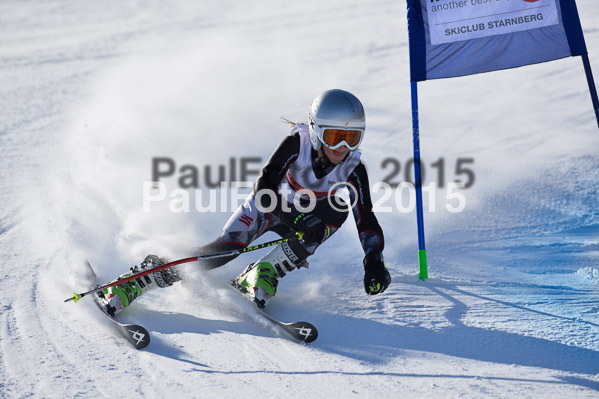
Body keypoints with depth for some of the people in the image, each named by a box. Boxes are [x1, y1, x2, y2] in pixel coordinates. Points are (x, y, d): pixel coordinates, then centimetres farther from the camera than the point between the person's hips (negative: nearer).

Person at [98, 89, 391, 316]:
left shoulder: (353, 170, -26)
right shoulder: (298, 142, -32)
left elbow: (367, 219, -26)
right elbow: (263, 186, -37)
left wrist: (374, 261, -44)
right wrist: (295, 220, -52)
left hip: (309, 211, 3)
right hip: (270, 203, -3)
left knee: (337, 212, -32)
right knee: (224, 249, -23)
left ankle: (262, 275, -21)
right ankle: (125, 287, -19)